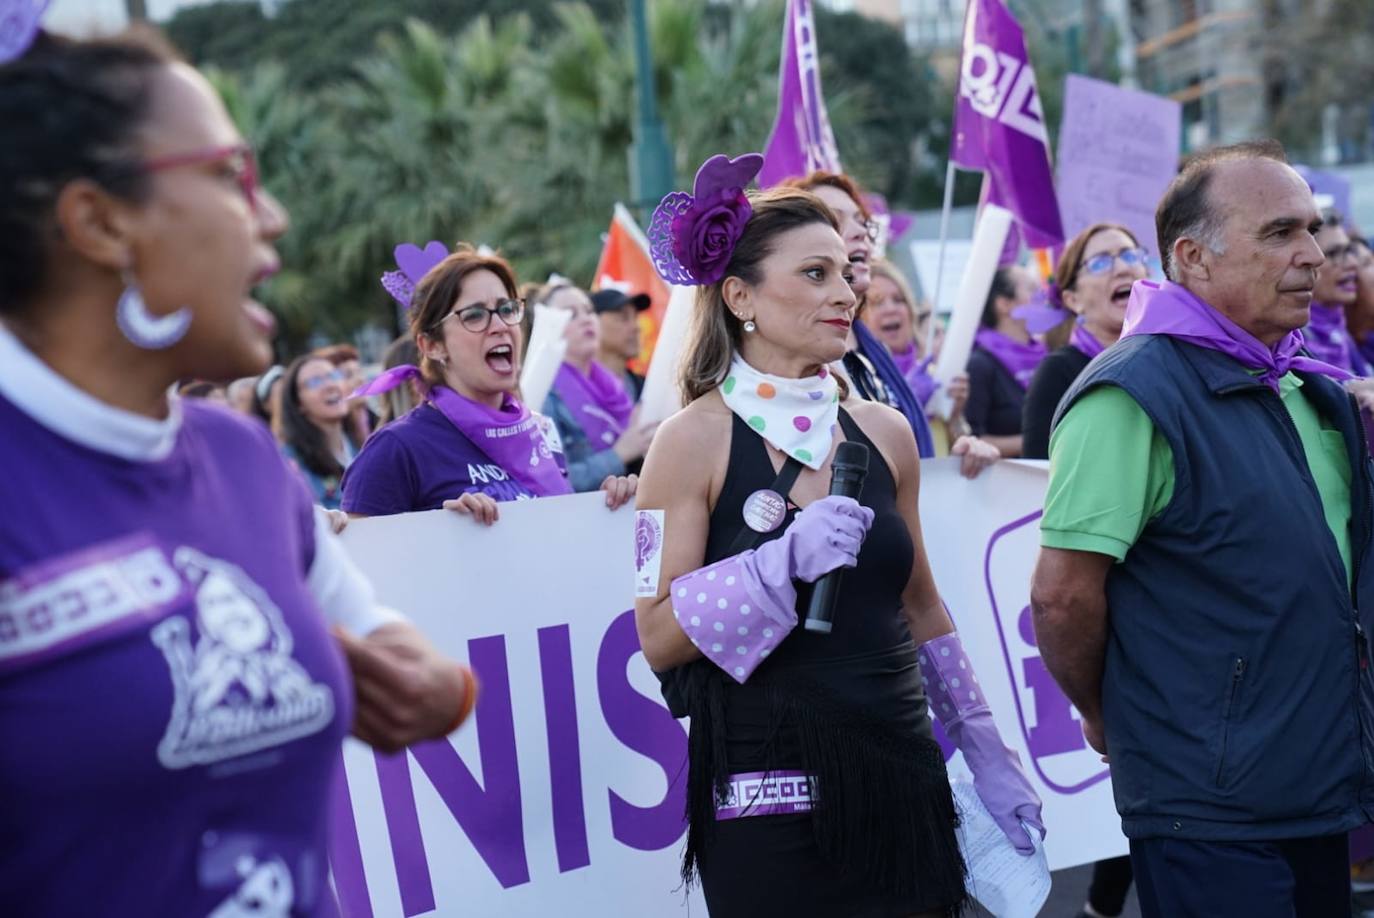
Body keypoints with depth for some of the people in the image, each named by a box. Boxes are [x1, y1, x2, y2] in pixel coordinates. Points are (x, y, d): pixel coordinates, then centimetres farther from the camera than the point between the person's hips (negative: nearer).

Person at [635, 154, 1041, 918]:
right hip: (769, 803, -5)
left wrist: (985, 750, 16)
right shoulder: (696, 438, -7)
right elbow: (659, 637, -11)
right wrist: (783, 563, -23)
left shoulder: (885, 433, 7)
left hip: (899, 778, 5)